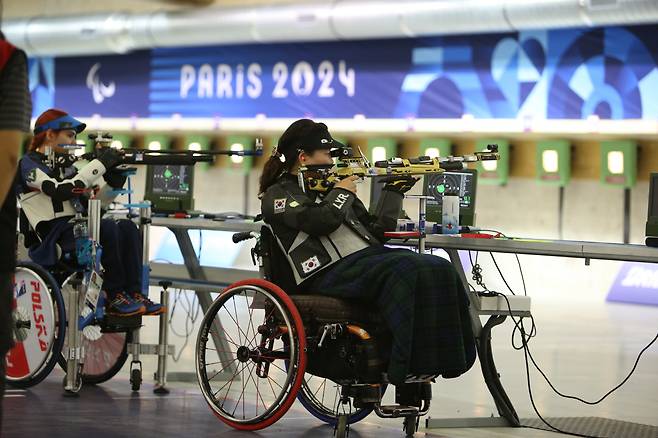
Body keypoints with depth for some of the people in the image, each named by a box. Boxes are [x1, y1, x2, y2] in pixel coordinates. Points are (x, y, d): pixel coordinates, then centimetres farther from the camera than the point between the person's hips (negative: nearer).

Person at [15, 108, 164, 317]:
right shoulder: (29, 164, -3)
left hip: (76, 228, 8)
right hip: (50, 239, -8)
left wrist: (115, 171, -5)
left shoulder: (67, 163, 21)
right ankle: (115, 298, -25)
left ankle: (134, 294, -19)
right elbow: (60, 190, -21)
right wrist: (99, 164, -20)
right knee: (108, 228, -28)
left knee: (127, 227, -13)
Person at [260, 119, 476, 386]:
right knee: (405, 272, -33)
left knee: (438, 269, -19)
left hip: (368, 256, 7)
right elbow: (321, 221, -14)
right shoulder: (278, 194, 6)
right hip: (330, 273, -7)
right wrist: (341, 193, 2)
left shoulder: (325, 187, 28)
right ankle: (404, 365, -36)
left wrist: (394, 191, 19)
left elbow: (378, 230, 26)